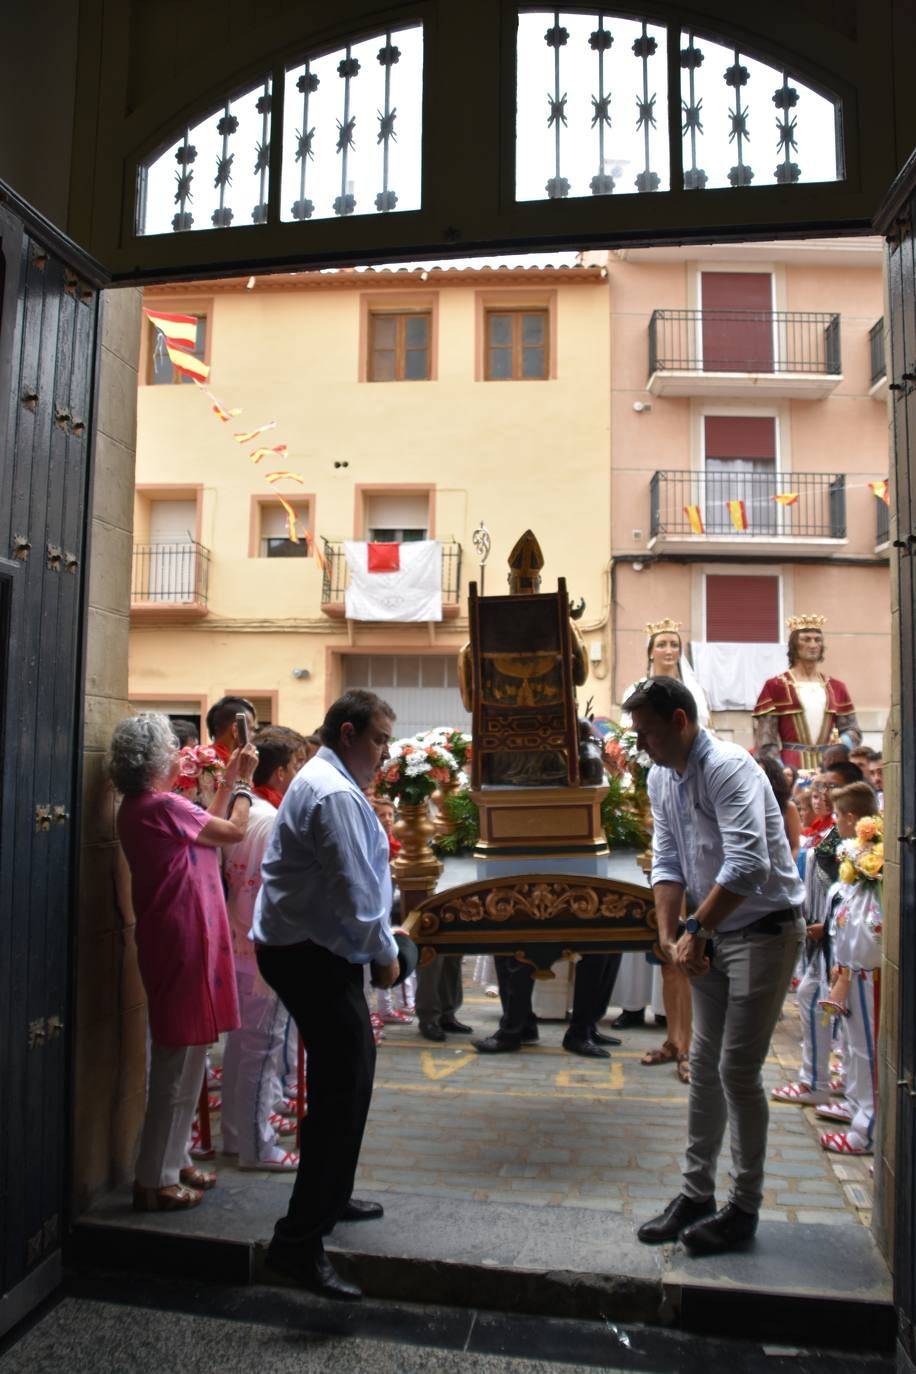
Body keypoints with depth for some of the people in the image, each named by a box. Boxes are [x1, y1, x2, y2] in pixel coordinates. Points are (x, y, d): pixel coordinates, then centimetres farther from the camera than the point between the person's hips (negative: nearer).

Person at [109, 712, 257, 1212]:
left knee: (179, 1058, 18)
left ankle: (172, 1163, 29)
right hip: (182, 942, -10)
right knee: (181, 1062, -1)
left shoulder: (141, 806, 11)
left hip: (175, 939, 10)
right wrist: (242, 780, 2)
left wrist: (228, 781, 18)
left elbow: (208, 827, 15)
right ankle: (155, 1180, 10)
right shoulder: (161, 806, -19)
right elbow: (233, 831, -11)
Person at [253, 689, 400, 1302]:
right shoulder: (336, 795, -20)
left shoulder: (323, 782, 15)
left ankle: (330, 1198, 36)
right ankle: (300, 1241, -1)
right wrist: (385, 954, -9)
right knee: (342, 1090, -7)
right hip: (314, 958, -11)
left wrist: (377, 946, 18)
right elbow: (354, 891, -22)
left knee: (350, 1076, 21)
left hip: (310, 951, 11)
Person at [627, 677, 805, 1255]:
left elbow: (748, 865, -32)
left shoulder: (728, 768, -23)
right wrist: (669, 936, -7)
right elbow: (668, 864, 5)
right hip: (714, 933, 8)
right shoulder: (662, 780, 3)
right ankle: (697, 1193, 26)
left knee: (738, 1070, -3)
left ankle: (745, 1208, 15)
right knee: (705, 1065, 13)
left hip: (765, 930, -8)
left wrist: (695, 931, -25)